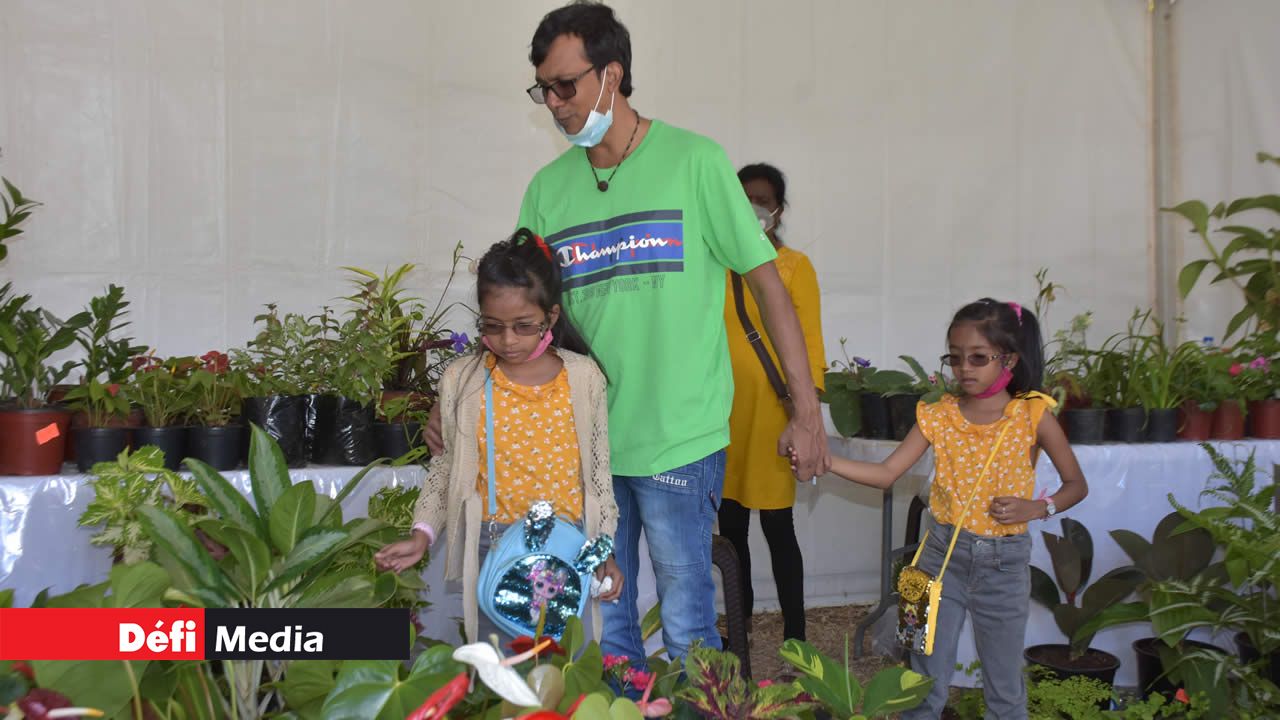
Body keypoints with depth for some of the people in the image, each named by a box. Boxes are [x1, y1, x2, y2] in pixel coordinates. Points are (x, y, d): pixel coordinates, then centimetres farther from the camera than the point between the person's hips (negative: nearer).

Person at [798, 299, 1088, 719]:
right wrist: (825, 461, -20)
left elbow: (1077, 484, 0)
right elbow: (887, 472, -7)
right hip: (944, 556, 1)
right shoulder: (938, 416, -4)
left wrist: (1036, 508, -18)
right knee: (927, 680, 9)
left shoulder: (1033, 416, -8)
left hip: (1005, 562, -1)